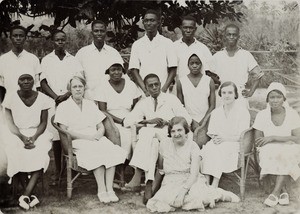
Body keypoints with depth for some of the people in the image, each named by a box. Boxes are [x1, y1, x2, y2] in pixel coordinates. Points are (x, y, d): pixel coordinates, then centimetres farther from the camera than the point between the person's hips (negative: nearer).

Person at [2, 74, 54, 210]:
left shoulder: (42, 98, -1)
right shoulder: (11, 99, -2)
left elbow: (43, 123, 2)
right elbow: (11, 124, -3)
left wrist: (34, 137, -16)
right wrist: (22, 138, -20)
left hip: (37, 134, 0)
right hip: (17, 135, 0)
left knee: (40, 156, -30)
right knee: (17, 157, -30)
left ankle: (25, 196, -25)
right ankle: (30, 196, -18)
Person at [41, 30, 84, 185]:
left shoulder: (73, 61, 11)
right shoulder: (46, 60, 11)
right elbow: (43, 82, 5)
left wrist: (66, 95, -11)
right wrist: (56, 97, -8)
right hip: (53, 103, 0)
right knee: (56, 137, -2)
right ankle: (57, 171, 5)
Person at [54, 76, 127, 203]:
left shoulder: (91, 104, 23)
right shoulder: (63, 107, 8)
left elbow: (101, 127, 19)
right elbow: (64, 131, -4)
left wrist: (98, 134, -5)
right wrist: (85, 137, -13)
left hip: (96, 139, 4)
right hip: (77, 142, -4)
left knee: (111, 150, -29)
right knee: (96, 152, -36)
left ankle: (109, 189, -32)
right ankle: (102, 191, -32)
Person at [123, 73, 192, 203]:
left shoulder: (171, 99, 13)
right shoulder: (143, 103, 20)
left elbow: (187, 119, 6)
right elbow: (127, 122, 6)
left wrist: (167, 122, -8)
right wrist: (148, 121, -7)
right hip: (150, 137, 2)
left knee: (146, 132, -33)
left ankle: (138, 175, -45)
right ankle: (149, 184, -44)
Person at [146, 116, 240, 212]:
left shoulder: (193, 146, -6)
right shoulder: (165, 144, 2)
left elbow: (194, 174, -14)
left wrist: (183, 190, -26)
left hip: (190, 181, -3)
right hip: (171, 182, 3)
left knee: (196, 196, -34)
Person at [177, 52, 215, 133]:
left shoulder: (209, 81, 7)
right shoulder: (181, 82, 7)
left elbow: (212, 106, 5)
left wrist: (204, 121, -8)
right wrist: (192, 122, -5)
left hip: (205, 120, 0)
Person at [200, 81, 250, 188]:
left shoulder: (243, 111, 2)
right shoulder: (215, 112, 18)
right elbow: (211, 132, 14)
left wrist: (225, 138, -16)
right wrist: (215, 138, -10)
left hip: (235, 144, -4)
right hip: (218, 143, 4)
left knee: (216, 150, -34)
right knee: (207, 148, -30)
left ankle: (214, 186, -38)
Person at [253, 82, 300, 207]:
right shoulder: (262, 115, 0)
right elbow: (257, 140, -3)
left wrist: (273, 138, -19)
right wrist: (285, 141, -14)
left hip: (289, 151, 0)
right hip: (269, 151, 1)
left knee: (287, 155, -35)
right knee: (275, 154, -34)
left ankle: (276, 192, -29)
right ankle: (283, 190, -22)